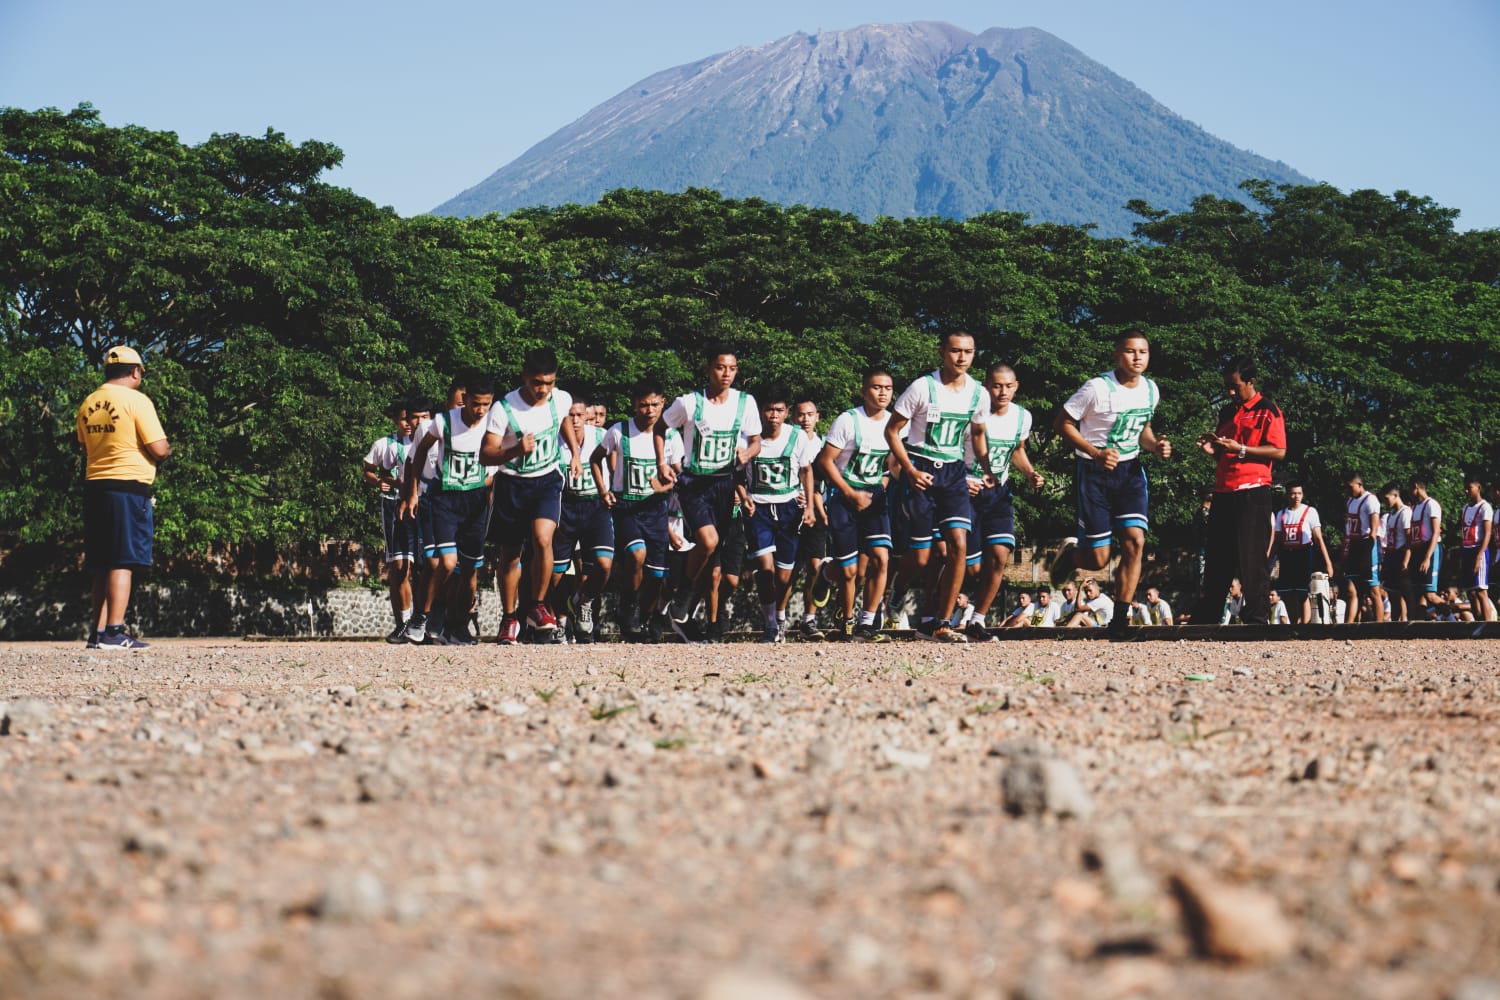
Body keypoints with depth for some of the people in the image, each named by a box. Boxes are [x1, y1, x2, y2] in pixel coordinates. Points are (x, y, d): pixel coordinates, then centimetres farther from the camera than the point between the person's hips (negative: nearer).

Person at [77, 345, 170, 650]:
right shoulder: (136, 400, -9)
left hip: (94, 487, 7)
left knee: (103, 567, 13)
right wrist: (167, 451, 9)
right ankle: (114, 632, -11)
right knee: (123, 563, -6)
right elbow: (158, 449, -12)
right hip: (130, 487, -7)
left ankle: (97, 632, 13)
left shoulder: (87, 404, 11)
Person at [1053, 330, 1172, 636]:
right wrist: (1096, 453, -21)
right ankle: (1068, 556, 33)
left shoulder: (1150, 390, 2)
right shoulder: (1098, 388, -17)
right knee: (1097, 559, -5)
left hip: (1130, 471, 5)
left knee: (1135, 541, -13)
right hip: (1095, 473, -5)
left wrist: (1155, 446, -3)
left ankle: (1120, 618, -5)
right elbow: (1062, 423, -11)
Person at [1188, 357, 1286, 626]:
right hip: (1223, 493, 7)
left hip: (1252, 492, -7)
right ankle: (1203, 617, 13)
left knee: (1252, 558, -7)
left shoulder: (1268, 411, -2)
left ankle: (1257, 617, -3)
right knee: (1217, 556, 9)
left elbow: (1279, 452, -11)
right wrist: (1212, 449, 6)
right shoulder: (1226, 413, 20)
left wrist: (1239, 449, -17)